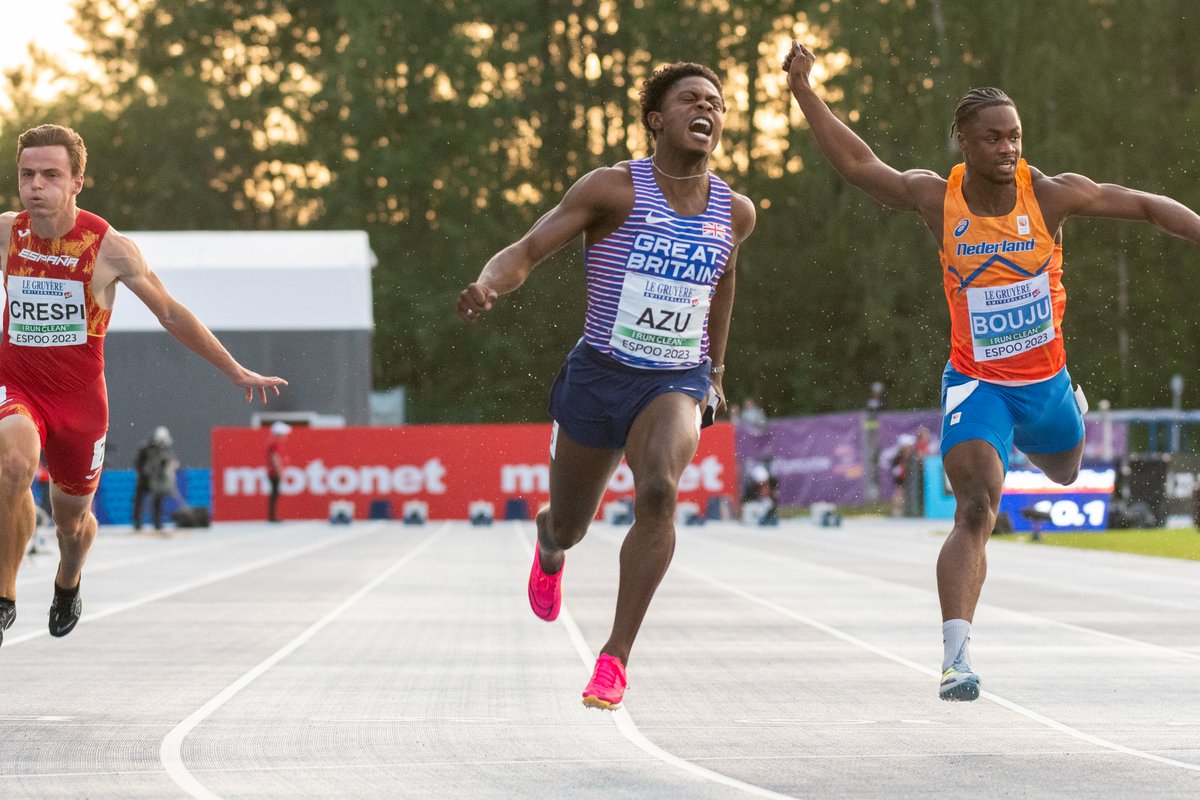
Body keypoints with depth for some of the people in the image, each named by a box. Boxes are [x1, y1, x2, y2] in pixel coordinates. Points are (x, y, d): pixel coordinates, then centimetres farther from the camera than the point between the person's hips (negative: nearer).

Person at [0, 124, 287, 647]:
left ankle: (67, 583, 52)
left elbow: (170, 314, 0)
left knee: (72, 517, 14)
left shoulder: (108, 247, -11)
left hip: (78, 397, 0)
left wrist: (235, 372, 5)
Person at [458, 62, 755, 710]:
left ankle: (615, 658, -25)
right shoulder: (615, 189, -12)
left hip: (676, 385, 1)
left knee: (658, 491, -30)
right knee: (570, 526, 15)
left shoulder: (735, 213, 2)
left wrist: (716, 368, 31)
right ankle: (550, 545, 58)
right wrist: (488, 284, -40)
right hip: (599, 377, -1)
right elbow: (525, 251, -18)